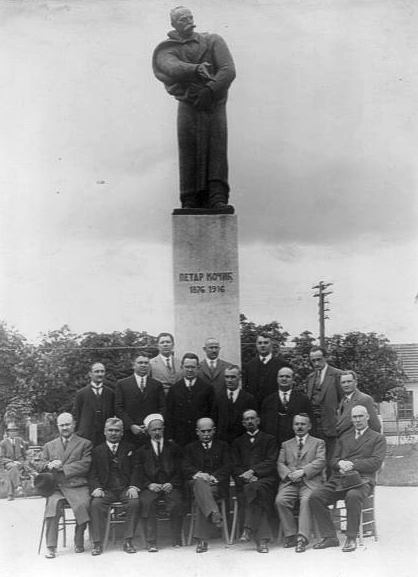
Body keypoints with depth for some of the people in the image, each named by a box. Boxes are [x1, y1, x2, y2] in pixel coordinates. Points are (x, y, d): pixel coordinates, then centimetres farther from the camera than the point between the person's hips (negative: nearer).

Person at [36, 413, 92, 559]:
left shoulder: (85, 444, 13)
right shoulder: (49, 445, 25)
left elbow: (85, 465, 0)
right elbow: (38, 464, 18)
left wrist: (63, 467, -9)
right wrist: (48, 465, -6)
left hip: (77, 486, -2)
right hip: (56, 486, 2)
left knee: (82, 505, -31)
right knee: (53, 504, -30)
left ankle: (79, 542, -8)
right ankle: (51, 546, -24)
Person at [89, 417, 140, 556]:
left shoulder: (129, 448, 15)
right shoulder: (97, 450, 14)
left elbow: (135, 470, 8)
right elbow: (92, 473, 7)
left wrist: (133, 486, -10)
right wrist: (96, 488, -13)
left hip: (125, 489, 0)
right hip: (105, 490, 0)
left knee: (134, 502, -30)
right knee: (96, 504, -29)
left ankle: (128, 542, -20)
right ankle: (97, 543, -20)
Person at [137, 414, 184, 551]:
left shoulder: (173, 448, 18)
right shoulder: (142, 451, 18)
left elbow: (180, 470, 9)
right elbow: (140, 474, 8)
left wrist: (172, 484, -8)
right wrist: (149, 484, -10)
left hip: (170, 487, 0)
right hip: (150, 487, 0)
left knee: (176, 503, -30)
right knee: (146, 502, -31)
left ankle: (177, 541, -19)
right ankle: (151, 542, -28)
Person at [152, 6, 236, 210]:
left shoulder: (213, 42, 8)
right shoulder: (167, 50, 5)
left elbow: (229, 71, -5)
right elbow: (173, 69, -19)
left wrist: (210, 90, -20)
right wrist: (196, 69, -38)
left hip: (215, 107, 0)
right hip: (188, 107, 0)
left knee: (216, 150, -15)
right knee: (189, 152, -11)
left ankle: (218, 200, -25)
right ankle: (191, 204, -12)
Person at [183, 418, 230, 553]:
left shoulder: (222, 446, 22)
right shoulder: (190, 448, 23)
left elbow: (227, 468, 7)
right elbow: (186, 468, 7)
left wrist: (213, 476, -12)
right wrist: (199, 474, -14)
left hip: (217, 484, -1)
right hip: (196, 482, 1)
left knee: (201, 495, -34)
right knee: (200, 483, -37)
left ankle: (201, 539, -39)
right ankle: (214, 514, -59)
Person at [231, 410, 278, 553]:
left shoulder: (269, 439, 17)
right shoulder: (238, 443, 24)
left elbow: (271, 462, 3)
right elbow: (235, 466, 12)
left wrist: (253, 471, -11)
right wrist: (246, 476, -8)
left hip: (265, 478, -1)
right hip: (244, 481, 2)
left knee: (253, 489, -36)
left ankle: (249, 528, -33)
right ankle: (262, 538, -34)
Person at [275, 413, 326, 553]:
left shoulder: (318, 443, 17)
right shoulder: (286, 444, 26)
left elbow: (321, 462, 1)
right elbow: (280, 464, 13)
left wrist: (303, 471, -13)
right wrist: (289, 474, -9)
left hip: (310, 482, -2)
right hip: (289, 482, 3)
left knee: (307, 501, -33)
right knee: (280, 500, -26)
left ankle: (302, 537, -36)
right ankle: (291, 535, -16)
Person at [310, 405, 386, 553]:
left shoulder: (378, 438, 13)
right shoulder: (343, 437, 25)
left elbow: (376, 463, -1)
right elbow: (333, 460, 18)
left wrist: (352, 465, -13)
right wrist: (340, 463, -7)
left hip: (362, 479, -4)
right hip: (339, 480, 4)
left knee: (353, 496, -38)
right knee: (315, 497, -20)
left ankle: (351, 539, -22)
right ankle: (329, 537, -10)